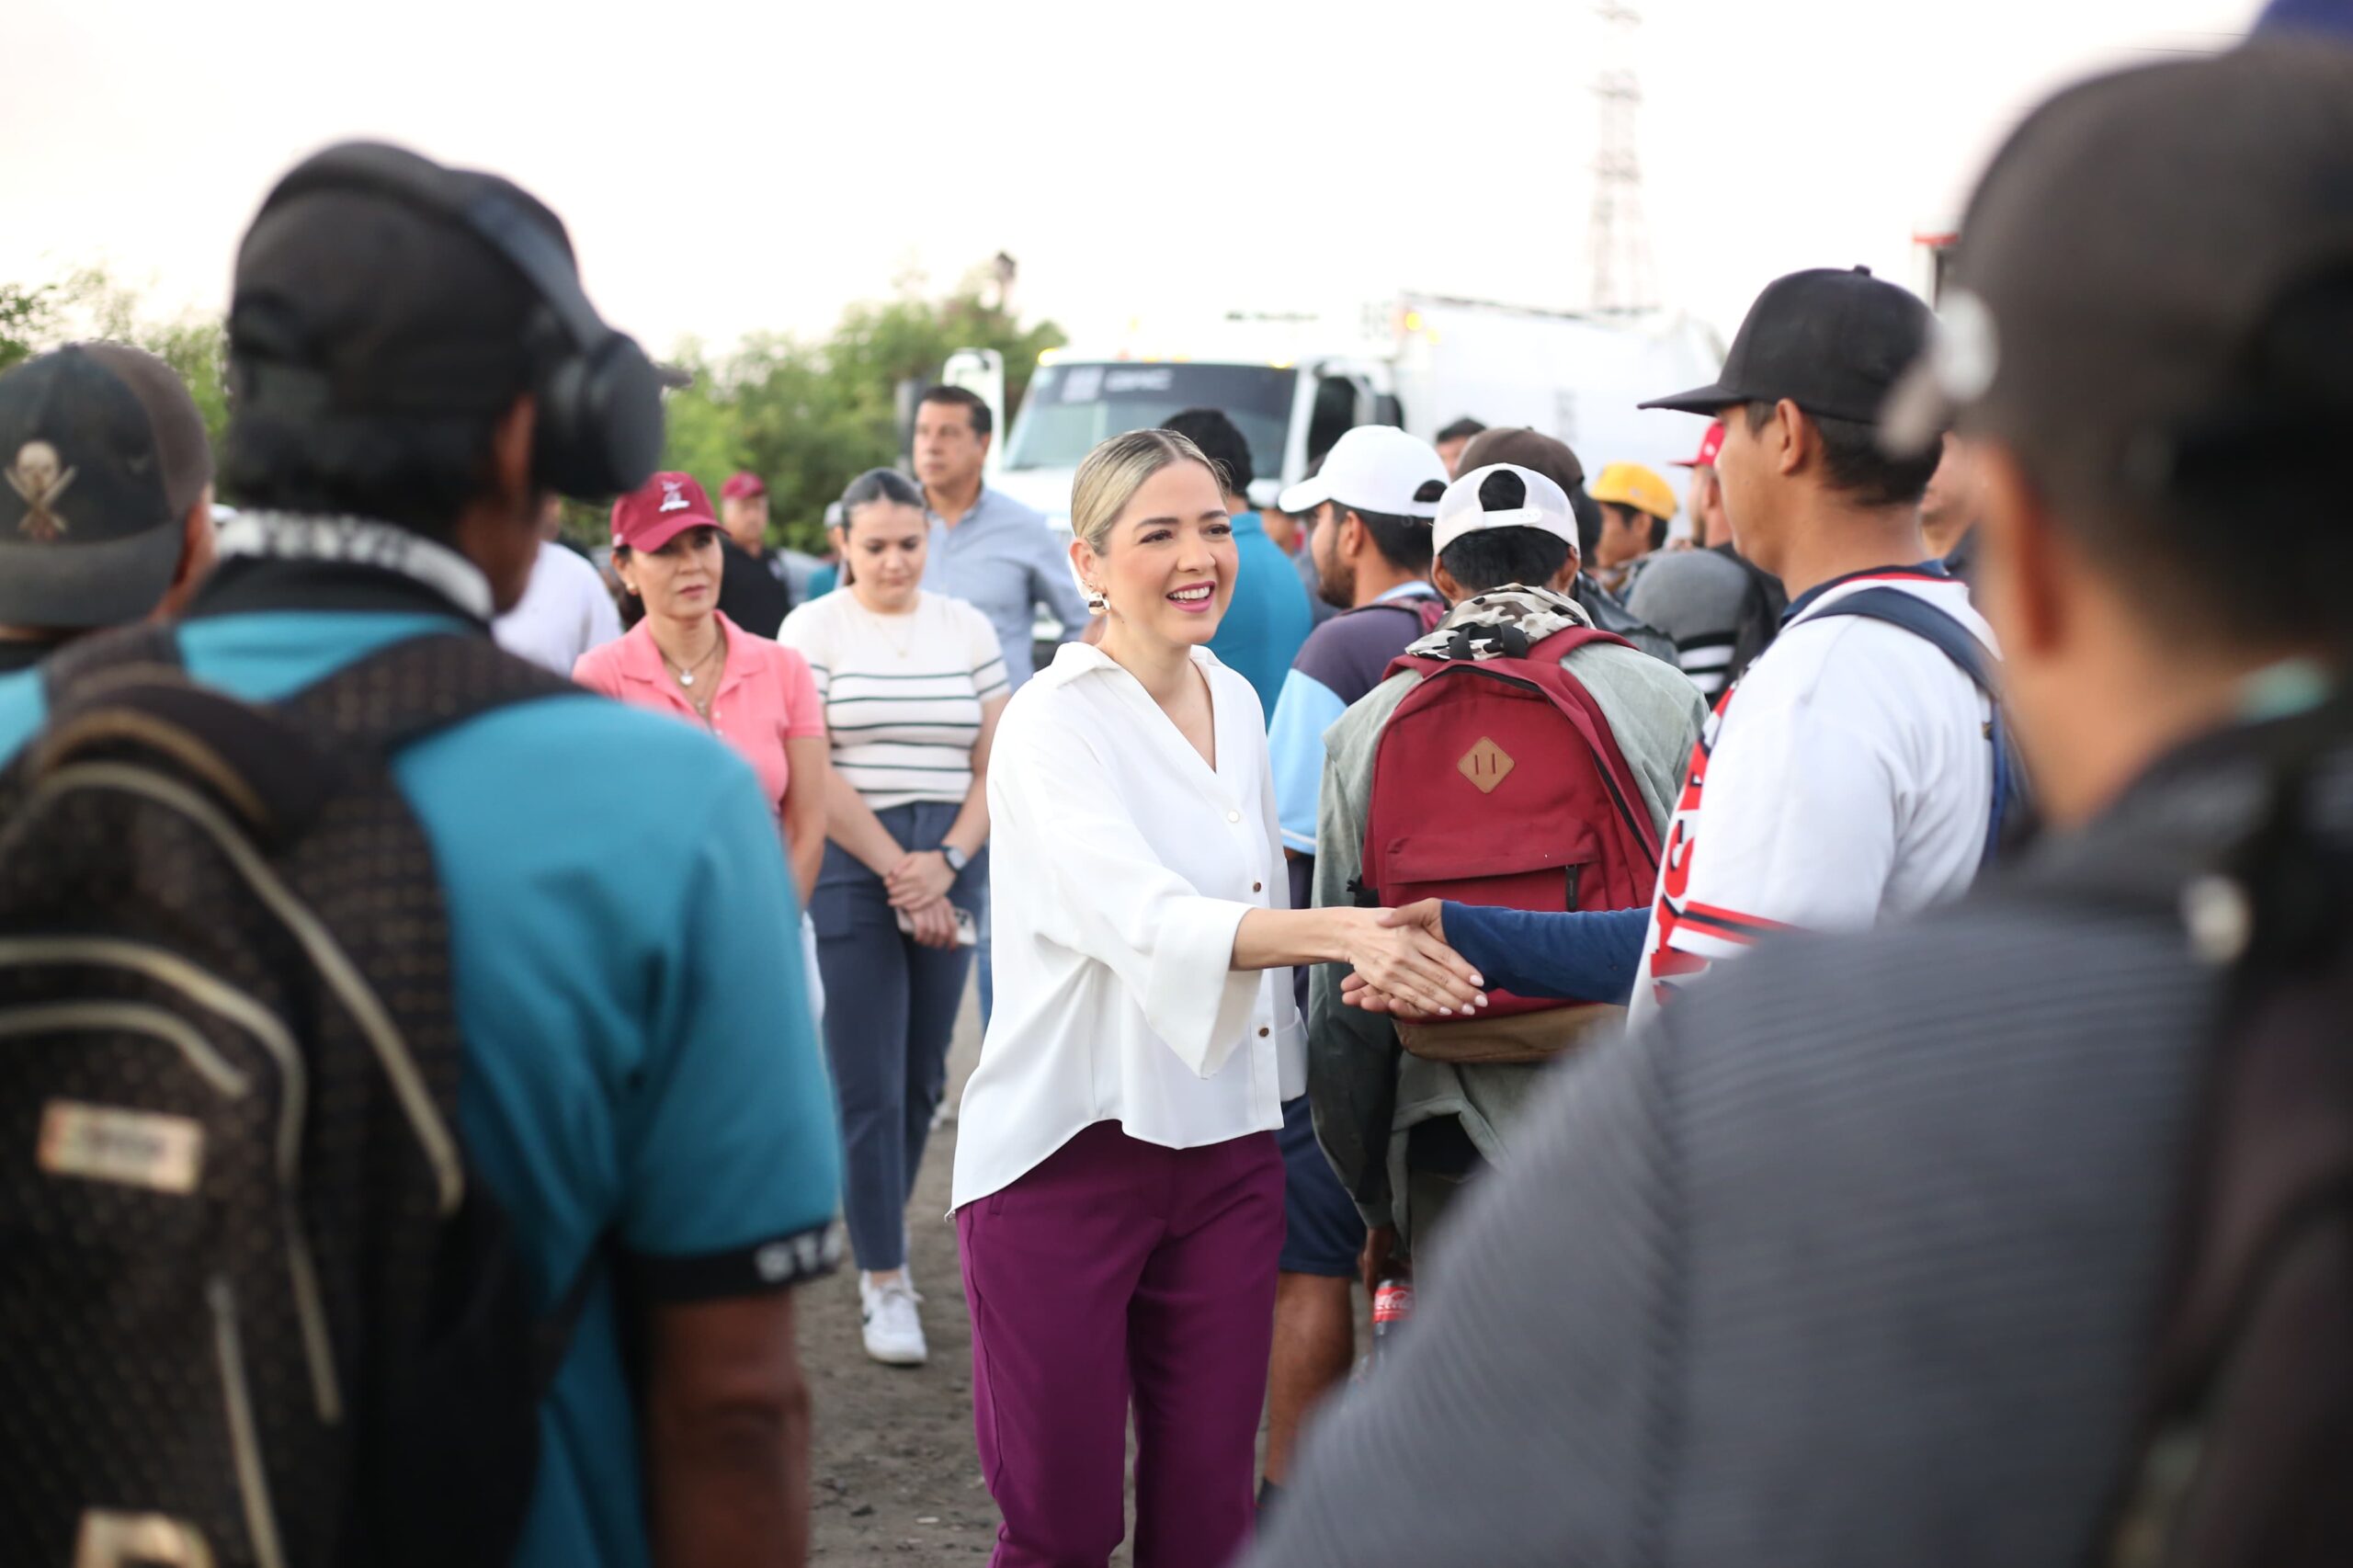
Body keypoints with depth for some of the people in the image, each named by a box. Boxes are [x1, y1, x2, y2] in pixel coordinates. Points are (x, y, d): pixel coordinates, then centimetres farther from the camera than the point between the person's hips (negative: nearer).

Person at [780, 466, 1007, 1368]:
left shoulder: (967, 629, 11)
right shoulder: (812, 631, 1)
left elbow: (994, 764, 8)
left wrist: (943, 864, -6)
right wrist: (895, 870, -10)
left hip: (949, 867, 3)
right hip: (851, 866, -3)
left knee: (923, 1076, 9)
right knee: (869, 1083, -4)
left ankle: (882, 1232, 29)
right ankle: (884, 1281, 2)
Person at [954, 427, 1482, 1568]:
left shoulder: (1235, 701, 9)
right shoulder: (1052, 724, -13)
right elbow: (1146, 919, -29)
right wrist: (1343, 932, -42)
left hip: (1228, 1144, 6)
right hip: (1070, 1153, -6)